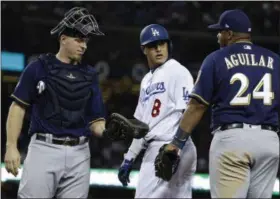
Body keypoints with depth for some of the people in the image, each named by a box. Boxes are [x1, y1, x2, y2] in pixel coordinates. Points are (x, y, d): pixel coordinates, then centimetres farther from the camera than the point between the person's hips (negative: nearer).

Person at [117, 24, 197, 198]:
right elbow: (142, 124, 25)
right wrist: (129, 157, 20)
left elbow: (188, 114, -14)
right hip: (153, 150, 8)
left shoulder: (178, 72, -5)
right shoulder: (147, 81, 21)